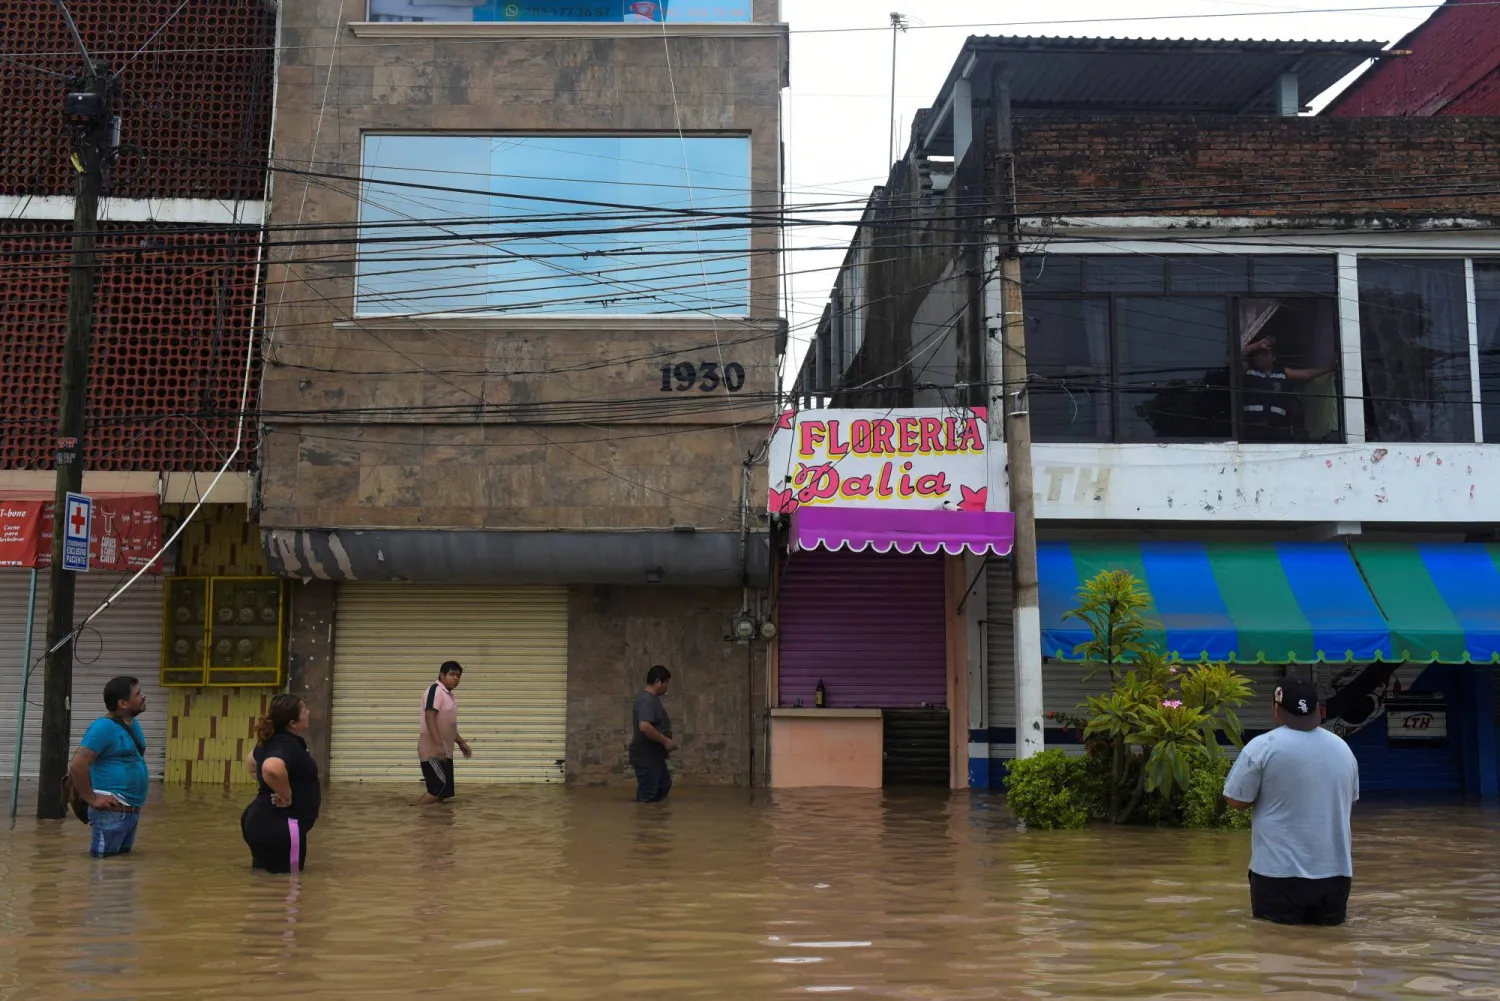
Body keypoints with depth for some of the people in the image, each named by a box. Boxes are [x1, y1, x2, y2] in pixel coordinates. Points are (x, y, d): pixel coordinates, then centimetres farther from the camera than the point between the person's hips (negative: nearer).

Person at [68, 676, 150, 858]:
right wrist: (91, 799, -18)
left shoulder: (133, 725, 12)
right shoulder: (104, 727, -16)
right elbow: (77, 765, -23)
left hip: (132, 811, 9)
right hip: (112, 812, -9)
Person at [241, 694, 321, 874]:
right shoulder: (288, 745, -21)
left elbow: (251, 762, 32)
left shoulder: (274, 740, 11)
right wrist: (286, 796, -27)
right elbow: (272, 769, -44)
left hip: (261, 820, 11)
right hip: (279, 825, -11)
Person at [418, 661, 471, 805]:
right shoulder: (436, 690, -13)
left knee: (443, 790, 7)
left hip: (444, 751, 10)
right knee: (439, 786, -17)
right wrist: (438, 744, -30)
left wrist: (461, 742, 31)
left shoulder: (449, 694, 16)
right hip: (433, 750, -10)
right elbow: (429, 717, -24)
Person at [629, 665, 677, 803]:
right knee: (647, 796, -3)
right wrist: (666, 741, -25)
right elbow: (644, 727, -34)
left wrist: (665, 742, 15)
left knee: (664, 786, 21)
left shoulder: (652, 699, 13)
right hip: (646, 758, -11)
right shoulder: (647, 700, -21)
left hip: (654, 756, 11)